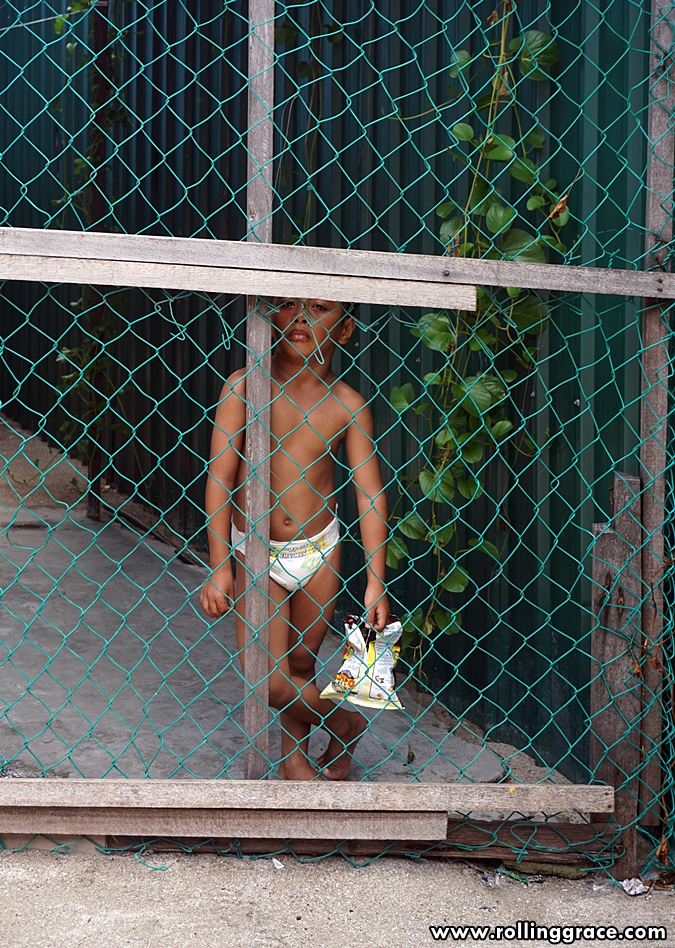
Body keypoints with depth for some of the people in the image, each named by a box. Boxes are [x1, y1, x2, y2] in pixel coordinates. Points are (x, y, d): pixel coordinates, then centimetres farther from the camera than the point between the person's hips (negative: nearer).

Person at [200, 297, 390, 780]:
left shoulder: (348, 405, -8)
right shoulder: (243, 386, -12)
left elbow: (371, 493, -4)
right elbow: (220, 476, -10)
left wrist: (376, 580, -8)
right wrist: (219, 566, -13)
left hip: (318, 549, 1)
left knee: (302, 661, 14)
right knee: (266, 678, -6)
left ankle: (295, 750, 41)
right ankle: (346, 724, 21)